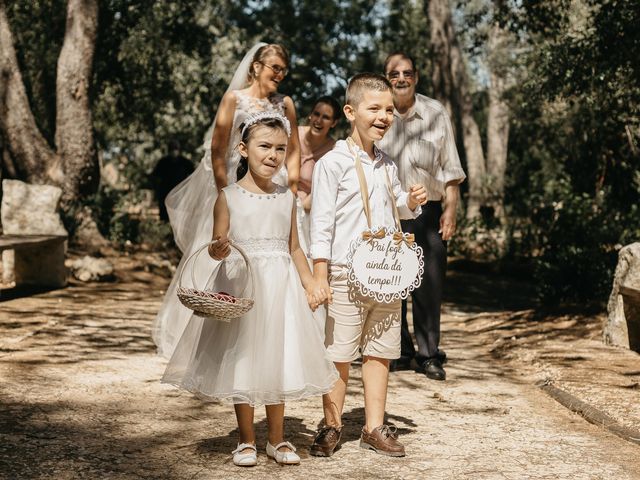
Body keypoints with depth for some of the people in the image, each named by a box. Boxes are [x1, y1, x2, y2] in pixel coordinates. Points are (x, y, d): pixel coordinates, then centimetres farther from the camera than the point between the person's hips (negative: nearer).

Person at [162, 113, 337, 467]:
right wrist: (218, 249, -28)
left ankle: (277, 439, 23)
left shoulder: (287, 197, 7)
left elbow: (294, 248, 12)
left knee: (277, 361, 9)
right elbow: (217, 247, -5)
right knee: (241, 363, 4)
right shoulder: (229, 197, -5)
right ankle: (247, 440, 19)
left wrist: (310, 286, 5)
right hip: (240, 286, -3)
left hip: (281, 288, 3)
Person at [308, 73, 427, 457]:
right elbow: (321, 222, -9)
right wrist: (320, 277, -12)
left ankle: (374, 427, 19)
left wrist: (411, 202, 3)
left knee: (380, 353, 10)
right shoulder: (334, 163, -7)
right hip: (347, 276, -6)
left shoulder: (387, 164, 12)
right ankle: (332, 426, 15)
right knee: (339, 355, 1)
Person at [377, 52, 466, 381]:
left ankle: (429, 355, 8)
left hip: (427, 210, 0)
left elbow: (450, 167, 9)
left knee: (429, 285, -2)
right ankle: (399, 353, 15)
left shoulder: (436, 114, 5)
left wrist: (451, 210, 2)